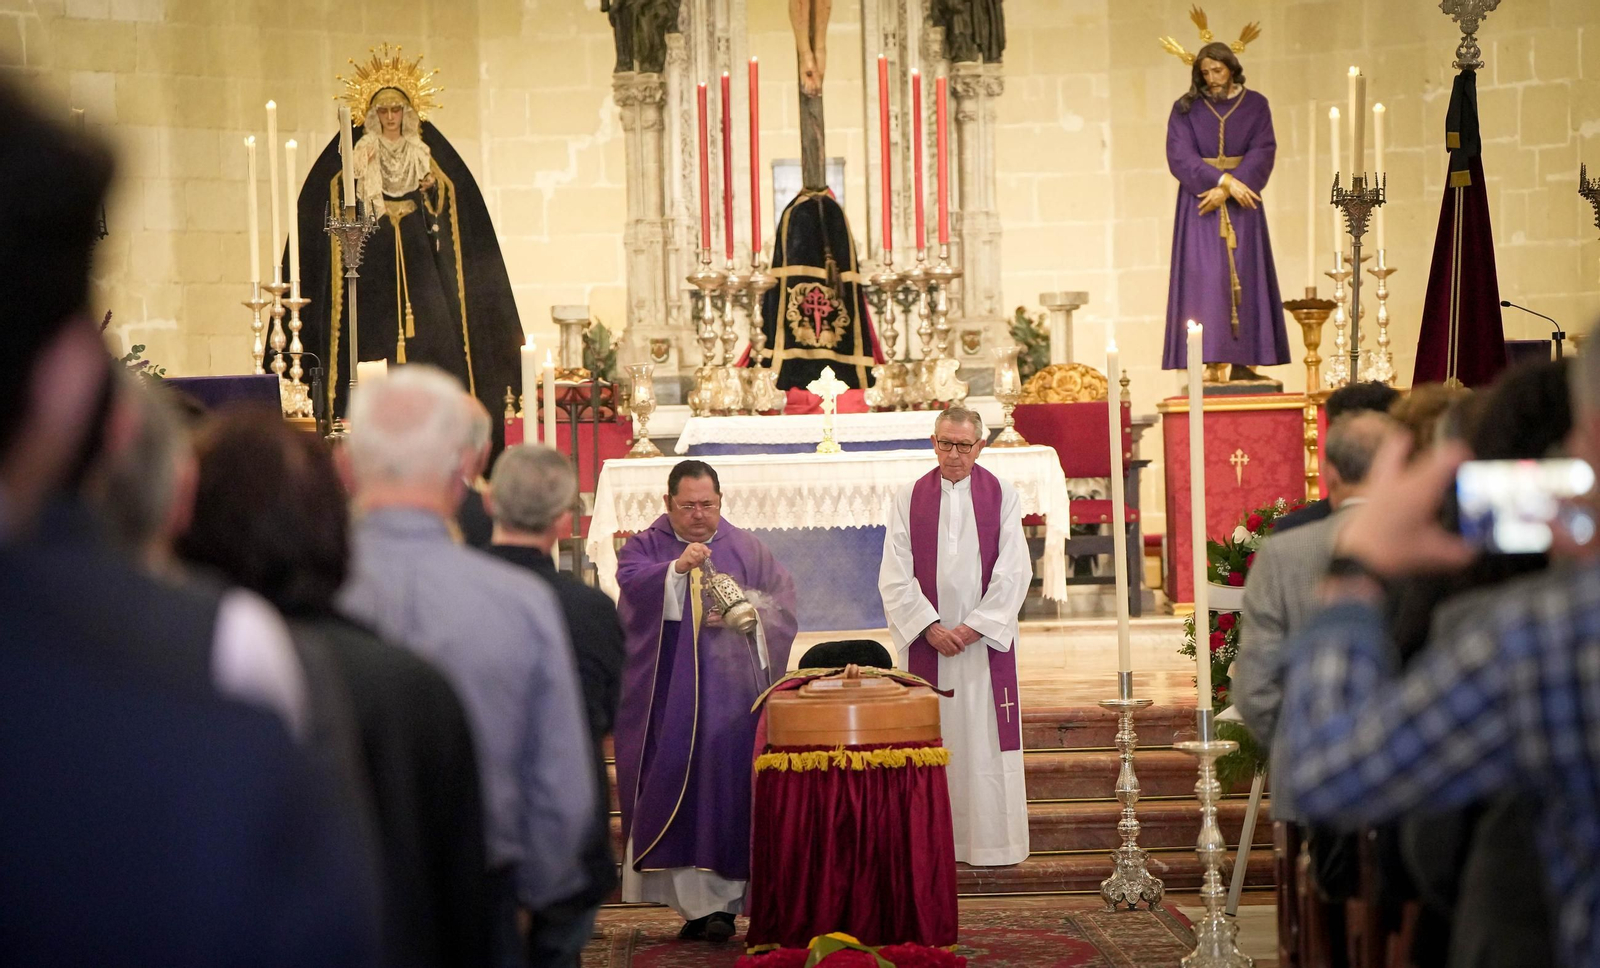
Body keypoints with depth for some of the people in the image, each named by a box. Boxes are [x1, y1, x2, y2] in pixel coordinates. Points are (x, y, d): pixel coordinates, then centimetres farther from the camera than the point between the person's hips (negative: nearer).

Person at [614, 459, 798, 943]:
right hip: (668, 691, 0)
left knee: (727, 783, -6)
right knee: (673, 787, -3)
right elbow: (632, 582, -12)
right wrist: (677, 567, -28)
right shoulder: (646, 546, 8)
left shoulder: (745, 548, 11)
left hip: (730, 688, 0)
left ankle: (721, 900, -2)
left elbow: (781, 599, 8)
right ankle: (695, 900, 2)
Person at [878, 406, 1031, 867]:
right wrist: (930, 627, -11)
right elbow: (896, 575, 0)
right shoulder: (908, 498, 4)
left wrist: (977, 626, -10)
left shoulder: (1001, 495, 3)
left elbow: (1013, 570, -2)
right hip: (927, 638, 0)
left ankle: (991, 842, 6)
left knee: (986, 738, 0)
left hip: (986, 636, 0)